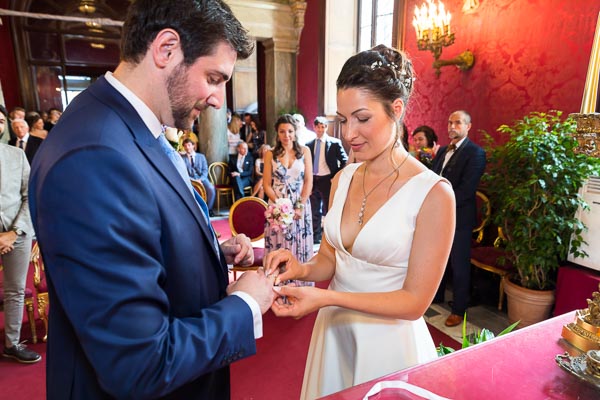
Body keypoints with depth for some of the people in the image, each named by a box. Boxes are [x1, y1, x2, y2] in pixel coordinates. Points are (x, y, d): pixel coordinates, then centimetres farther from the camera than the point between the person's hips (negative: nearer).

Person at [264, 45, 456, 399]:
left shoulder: (433, 193, -19)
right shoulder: (343, 178, -2)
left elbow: (415, 301, -17)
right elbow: (331, 257, 6)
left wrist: (327, 298, -26)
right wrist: (303, 269, -15)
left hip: (388, 343, -5)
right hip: (333, 332, 5)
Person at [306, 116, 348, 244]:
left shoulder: (335, 143, -4)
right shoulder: (309, 144, 7)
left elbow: (345, 161, -4)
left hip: (327, 180, -4)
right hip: (313, 180, 4)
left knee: (328, 211, 3)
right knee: (314, 212, 13)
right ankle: (315, 237, 27)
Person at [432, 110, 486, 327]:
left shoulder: (475, 153, -10)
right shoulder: (443, 151, 13)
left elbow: (465, 189, -17)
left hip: (459, 217, -6)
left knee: (459, 265, 5)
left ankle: (458, 310, 20)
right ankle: (436, 295, 36)